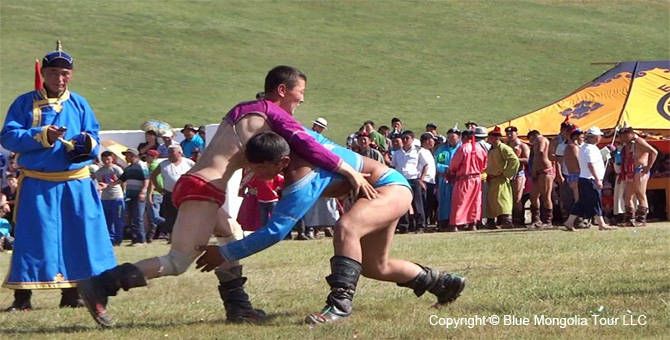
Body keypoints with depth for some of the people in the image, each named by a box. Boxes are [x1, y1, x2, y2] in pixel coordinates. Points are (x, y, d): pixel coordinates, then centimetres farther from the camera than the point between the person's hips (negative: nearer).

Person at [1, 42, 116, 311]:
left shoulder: (79, 104, 11)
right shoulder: (25, 103, 2)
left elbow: (94, 138, 8)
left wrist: (87, 143, -15)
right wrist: (42, 136, -18)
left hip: (76, 184, 3)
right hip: (37, 184, -3)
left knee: (80, 235, 2)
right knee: (32, 238, -4)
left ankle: (71, 292, 13)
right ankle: (22, 296, 0)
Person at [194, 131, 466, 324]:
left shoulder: (302, 180, -36)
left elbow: (275, 231, -36)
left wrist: (225, 254, -32)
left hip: (392, 188, -10)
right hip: (380, 190, 10)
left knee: (346, 227, -39)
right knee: (375, 268, 21)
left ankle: (341, 302, -36)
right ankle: (444, 283, 42)